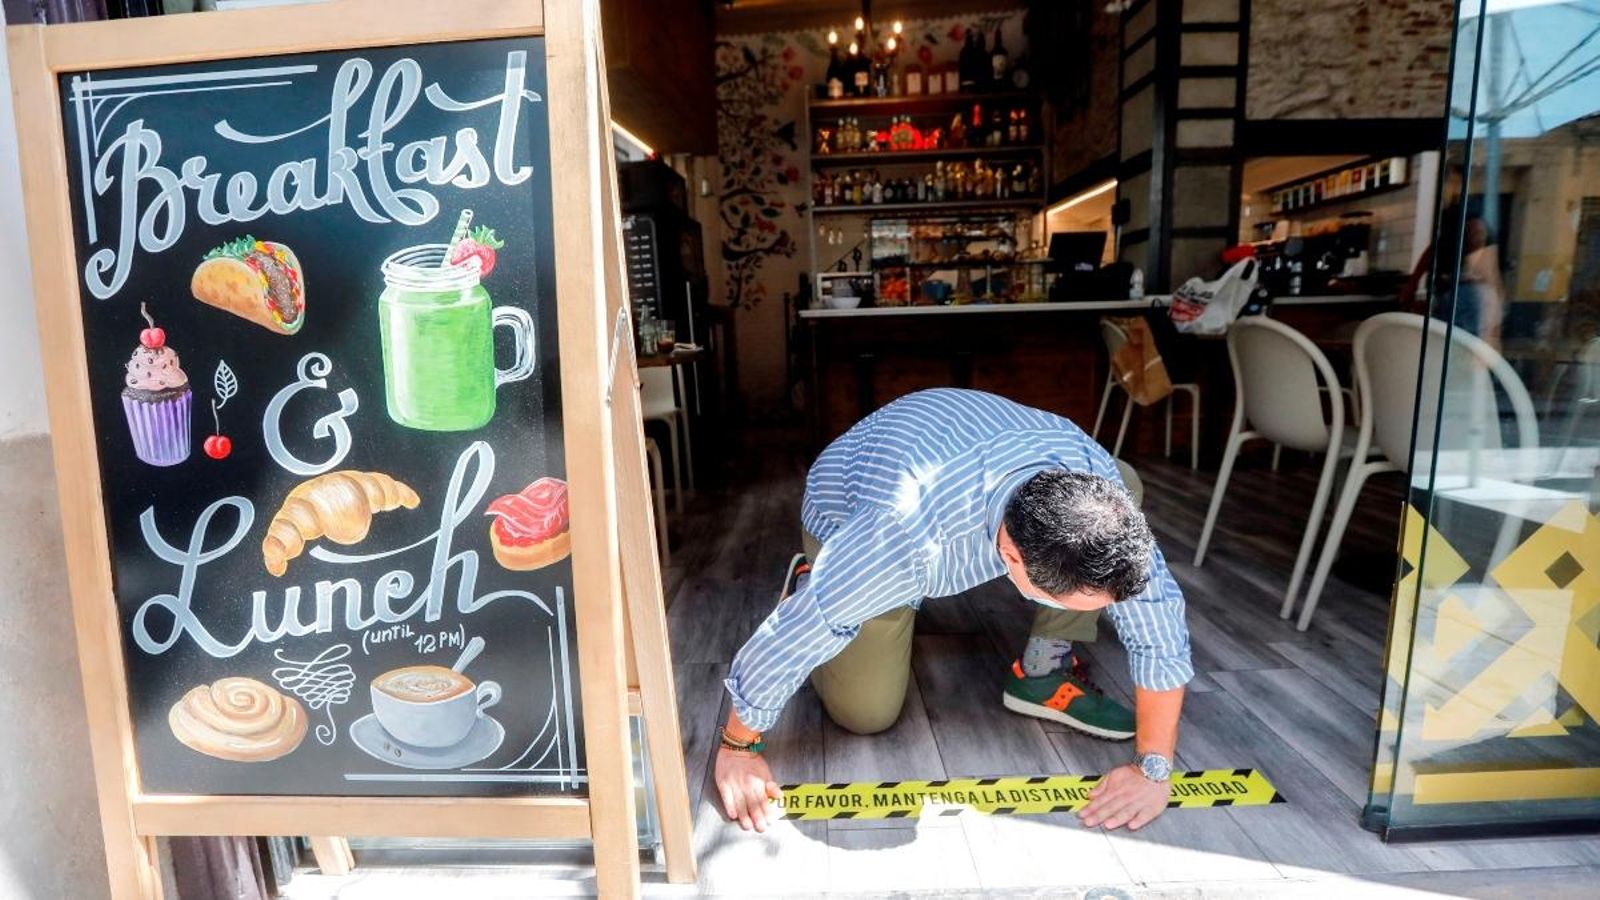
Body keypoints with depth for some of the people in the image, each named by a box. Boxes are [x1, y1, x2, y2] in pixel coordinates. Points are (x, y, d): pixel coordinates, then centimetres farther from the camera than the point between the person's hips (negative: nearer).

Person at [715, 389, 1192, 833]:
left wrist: (1153, 768, -21)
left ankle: (1043, 671, 0)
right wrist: (737, 749, -21)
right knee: (867, 713, -9)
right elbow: (790, 634, -34)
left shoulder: (1095, 479, -31)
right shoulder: (908, 533, -45)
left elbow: (1157, 615, -20)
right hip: (848, 507, -3)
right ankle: (809, 582, 17)